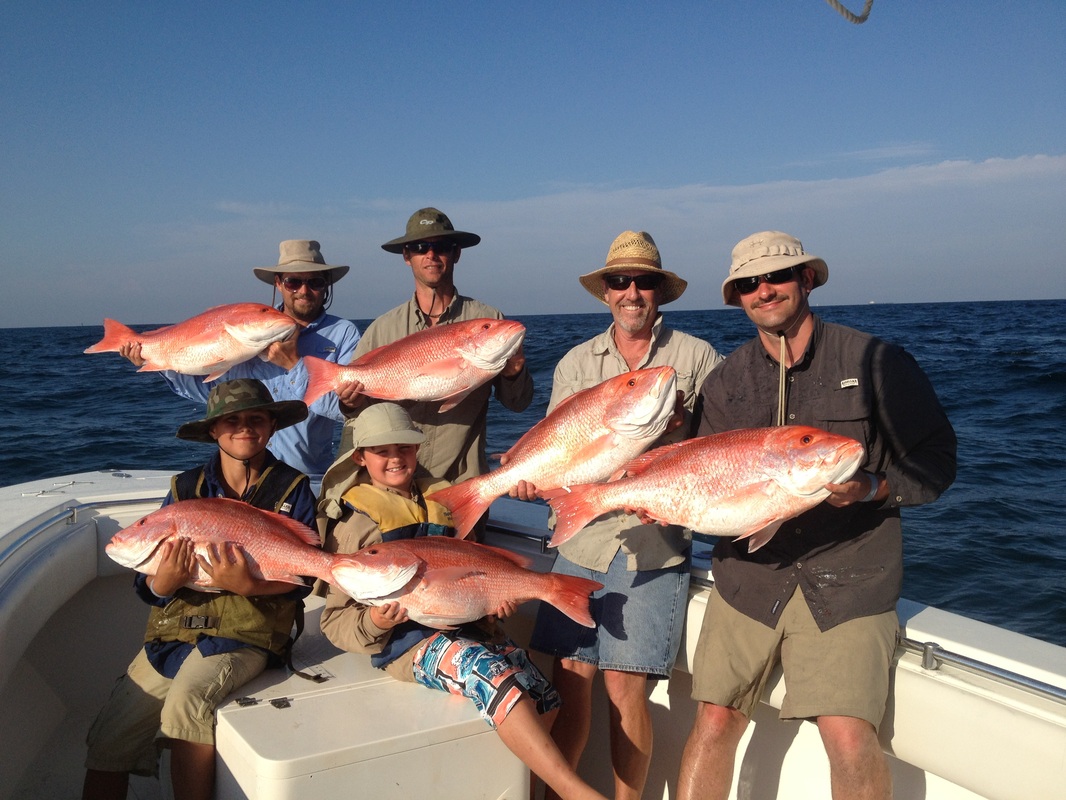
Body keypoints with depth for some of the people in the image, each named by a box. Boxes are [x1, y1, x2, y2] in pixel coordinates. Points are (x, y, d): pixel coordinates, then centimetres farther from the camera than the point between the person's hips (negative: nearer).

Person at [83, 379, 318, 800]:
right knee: (106, 748, -6)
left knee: (187, 700, -31)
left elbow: (303, 578, -4)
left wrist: (248, 585, -22)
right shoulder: (186, 488, 9)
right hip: (172, 632, 4)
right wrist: (163, 583, -17)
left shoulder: (293, 489, 1)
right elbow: (147, 584, 7)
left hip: (245, 632, -4)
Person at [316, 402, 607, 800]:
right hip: (407, 639, -6)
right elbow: (335, 619, 0)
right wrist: (373, 622, -22)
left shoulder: (441, 501, 16)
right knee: (493, 674, -32)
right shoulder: (352, 523, 0)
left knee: (542, 696, -15)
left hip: (465, 624, 6)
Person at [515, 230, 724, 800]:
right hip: (581, 541, 3)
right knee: (569, 679, 3)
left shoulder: (697, 358, 5)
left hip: (654, 546, -2)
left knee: (624, 688, -3)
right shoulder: (575, 363, 13)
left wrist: (682, 432, -14)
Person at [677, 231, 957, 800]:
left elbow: (936, 460, 0)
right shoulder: (725, 381, 10)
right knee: (714, 721, 0)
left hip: (848, 581, -3)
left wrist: (871, 486, -17)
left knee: (848, 737, -16)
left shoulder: (876, 362, -1)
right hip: (748, 576, 3)